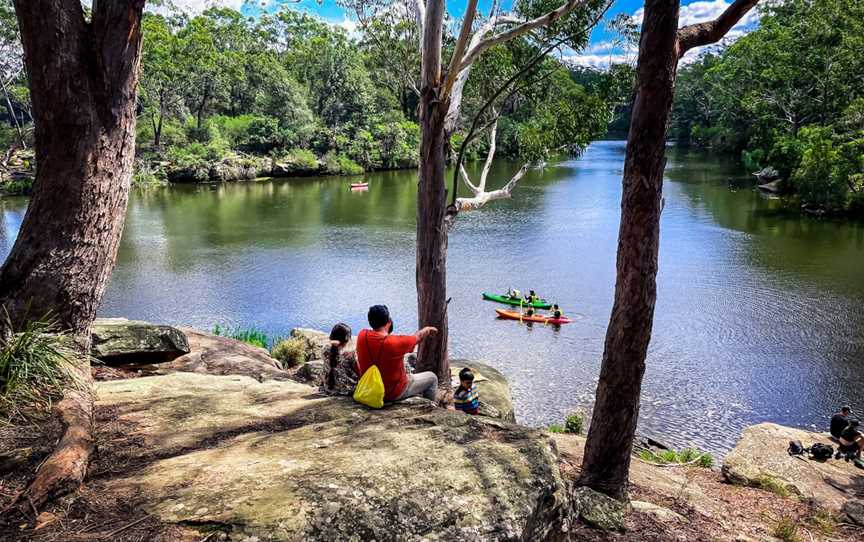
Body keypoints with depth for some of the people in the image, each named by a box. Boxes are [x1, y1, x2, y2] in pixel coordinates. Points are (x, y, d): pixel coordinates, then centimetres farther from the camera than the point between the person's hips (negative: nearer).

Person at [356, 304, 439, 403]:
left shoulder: (362, 336, -16)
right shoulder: (395, 343, -29)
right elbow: (417, 337, -8)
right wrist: (427, 330, 12)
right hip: (393, 394, -6)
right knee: (432, 378, 13)